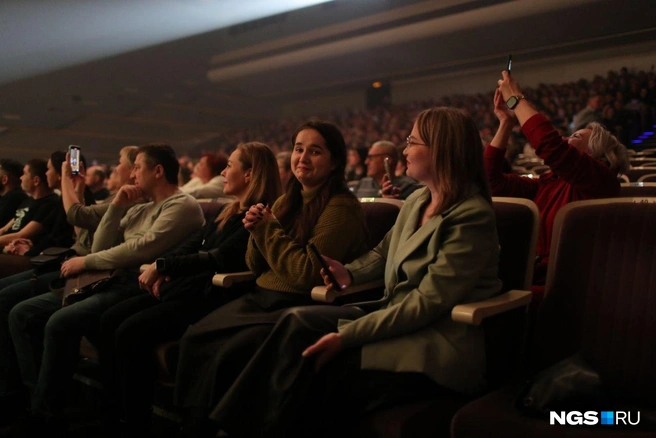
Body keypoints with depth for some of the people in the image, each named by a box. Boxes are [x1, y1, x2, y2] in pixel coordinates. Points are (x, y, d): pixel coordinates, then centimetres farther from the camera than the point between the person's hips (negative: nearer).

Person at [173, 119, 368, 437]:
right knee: (194, 338, -15)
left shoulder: (341, 208, -10)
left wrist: (268, 229, -10)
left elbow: (307, 274, -18)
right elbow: (257, 268, 15)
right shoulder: (285, 202, 14)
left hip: (301, 307, -7)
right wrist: (257, 232, -5)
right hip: (262, 298, 7)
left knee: (230, 354, -26)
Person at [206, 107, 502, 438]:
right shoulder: (416, 201, 10)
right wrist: (350, 273, 0)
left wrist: (346, 335, -25)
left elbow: (428, 302, -23)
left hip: (441, 348, -8)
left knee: (316, 368, -20)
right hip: (398, 320, 8)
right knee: (298, 322, -10)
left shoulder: (471, 217, -18)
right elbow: (384, 253, 23)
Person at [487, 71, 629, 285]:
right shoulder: (546, 183, 16)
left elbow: (550, 144, -21)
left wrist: (517, 99, -8)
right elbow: (494, 181, 12)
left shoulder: (601, 180, -5)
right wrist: (506, 123, 10)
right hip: (530, 271, 6)